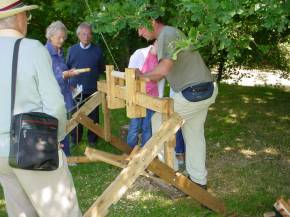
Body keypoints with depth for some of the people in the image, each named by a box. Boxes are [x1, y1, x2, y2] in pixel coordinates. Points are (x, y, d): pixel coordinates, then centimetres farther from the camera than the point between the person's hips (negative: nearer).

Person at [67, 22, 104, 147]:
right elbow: (67, 67, 11)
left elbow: (101, 69, 10)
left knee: (93, 116, 7)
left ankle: (92, 140, 21)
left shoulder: (97, 50, 4)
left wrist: (95, 77, -3)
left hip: (92, 90, 0)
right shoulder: (72, 50, 5)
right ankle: (75, 140, 23)